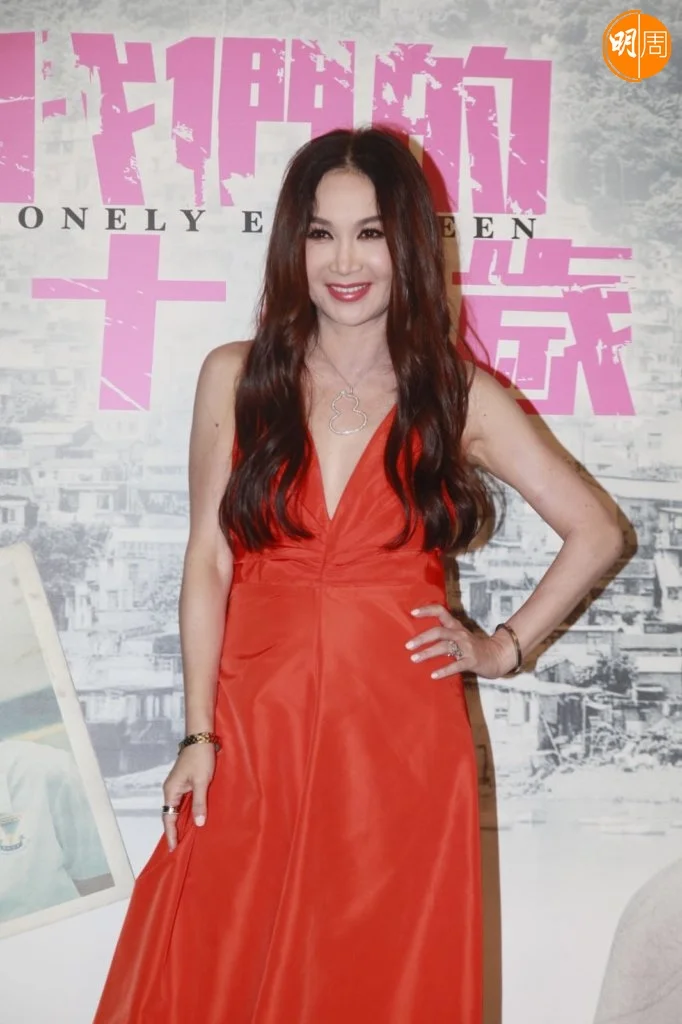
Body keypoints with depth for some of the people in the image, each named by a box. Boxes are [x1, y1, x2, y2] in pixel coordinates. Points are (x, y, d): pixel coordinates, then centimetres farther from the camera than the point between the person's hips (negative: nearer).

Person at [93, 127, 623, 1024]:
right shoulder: (235, 379, 2)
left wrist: (505, 648, 2)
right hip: (256, 733, 1)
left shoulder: (459, 395, 1)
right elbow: (209, 558, 1)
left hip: (402, 739, 0)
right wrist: (199, 733, -2)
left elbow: (596, 534, 7)